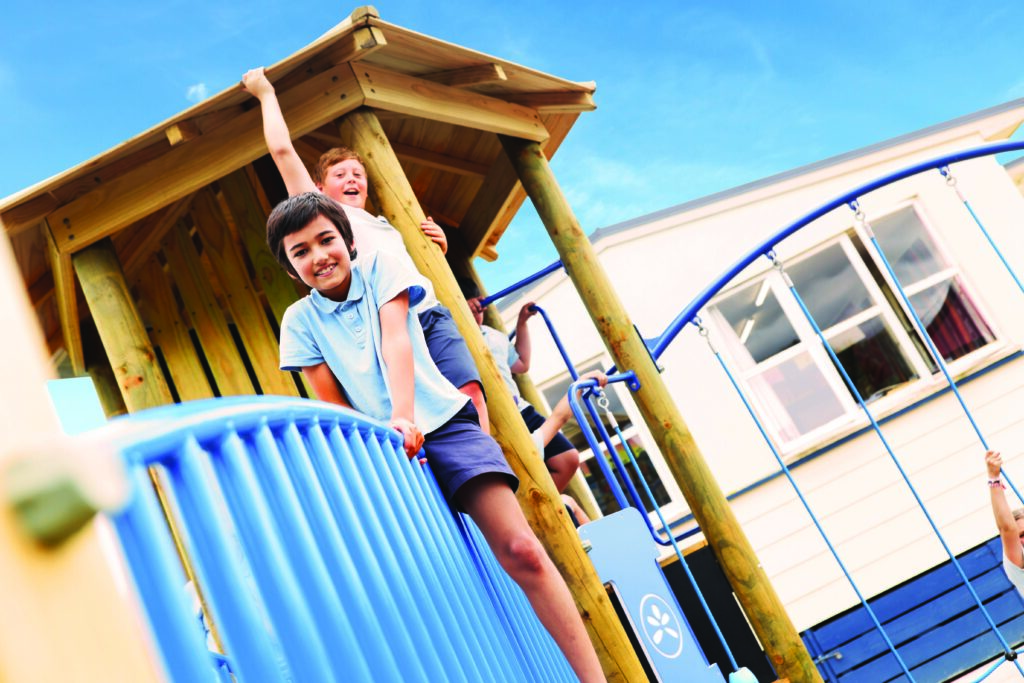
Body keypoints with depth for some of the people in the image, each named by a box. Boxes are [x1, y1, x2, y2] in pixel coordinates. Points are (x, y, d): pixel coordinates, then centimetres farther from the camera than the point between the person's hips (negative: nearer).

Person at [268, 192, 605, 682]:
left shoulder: (378, 268, 4)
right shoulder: (300, 320, 6)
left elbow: (396, 340, -11)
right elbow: (333, 404, 4)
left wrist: (403, 417, -26)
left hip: (443, 422, -1)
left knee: (520, 550, -15)